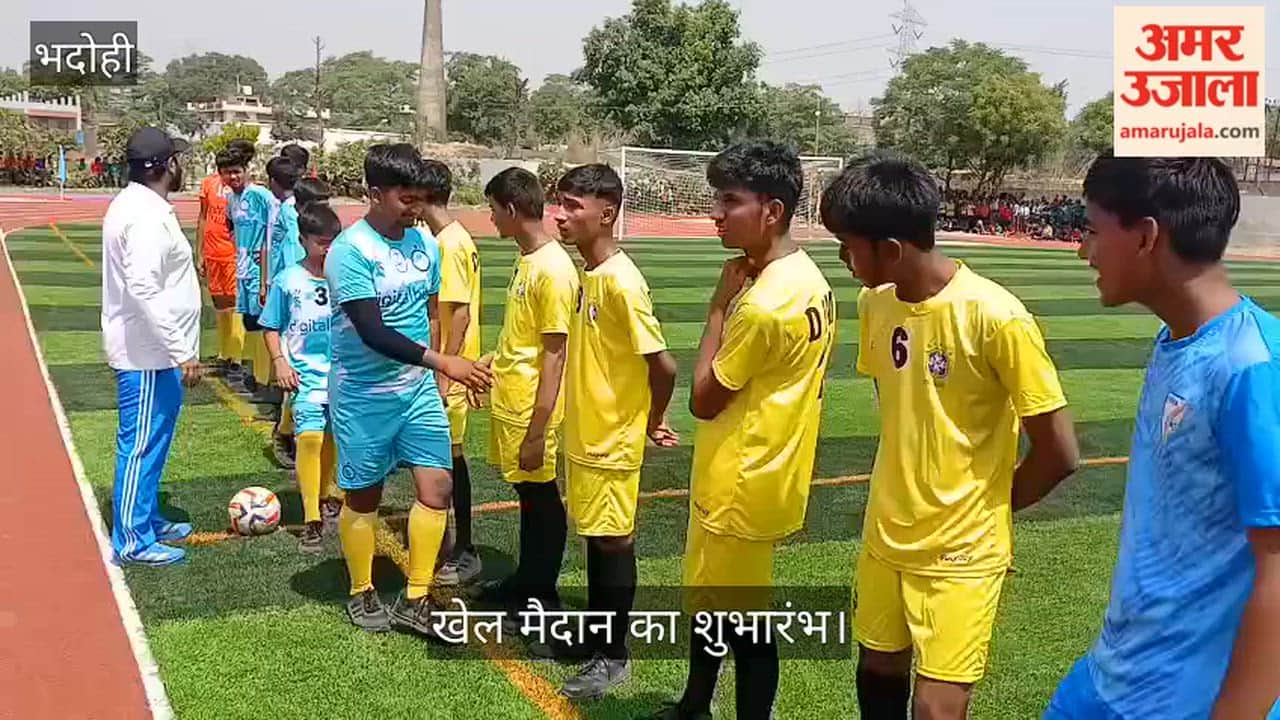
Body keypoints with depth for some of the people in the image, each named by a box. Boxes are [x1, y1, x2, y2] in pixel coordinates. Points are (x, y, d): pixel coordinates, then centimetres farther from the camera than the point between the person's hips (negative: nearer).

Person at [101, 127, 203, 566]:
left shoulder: (135, 204, 12)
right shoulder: (147, 215, -20)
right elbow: (143, 290, -28)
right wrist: (182, 351, -26)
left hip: (152, 349, 10)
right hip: (149, 353, -10)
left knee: (152, 440, 19)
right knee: (142, 443, -2)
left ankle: (147, 520, 31)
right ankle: (131, 541, 8)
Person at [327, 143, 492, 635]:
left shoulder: (425, 244, 2)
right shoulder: (350, 250, -19)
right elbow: (373, 333, -27)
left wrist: (431, 374, 14)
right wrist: (443, 362, -33)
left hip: (419, 389, 5)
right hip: (364, 395, -5)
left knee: (436, 487, 1)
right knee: (363, 496, 10)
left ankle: (415, 599, 15)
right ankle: (362, 594, 30)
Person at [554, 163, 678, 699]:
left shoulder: (621, 282, -23)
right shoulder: (586, 275, 6)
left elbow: (662, 364, -22)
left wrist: (652, 423, -8)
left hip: (613, 438, -8)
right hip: (585, 433, 8)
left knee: (614, 541, 4)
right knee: (594, 535, 18)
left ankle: (614, 656, 18)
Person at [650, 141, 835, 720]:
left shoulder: (764, 301, -27)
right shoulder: (806, 278, 5)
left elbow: (704, 399, -17)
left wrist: (719, 305, -13)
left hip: (740, 485, -10)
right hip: (745, 475, 10)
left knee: (744, 623, 4)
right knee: (707, 600, 24)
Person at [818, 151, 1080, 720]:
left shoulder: (995, 318, -22)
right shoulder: (874, 303, -2)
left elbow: (1059, 453, -16)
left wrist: (980, 508, -2)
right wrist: (905, 491, 10)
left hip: (960, 550, -6)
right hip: (885, 534, 6)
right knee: (878, 669, 18)